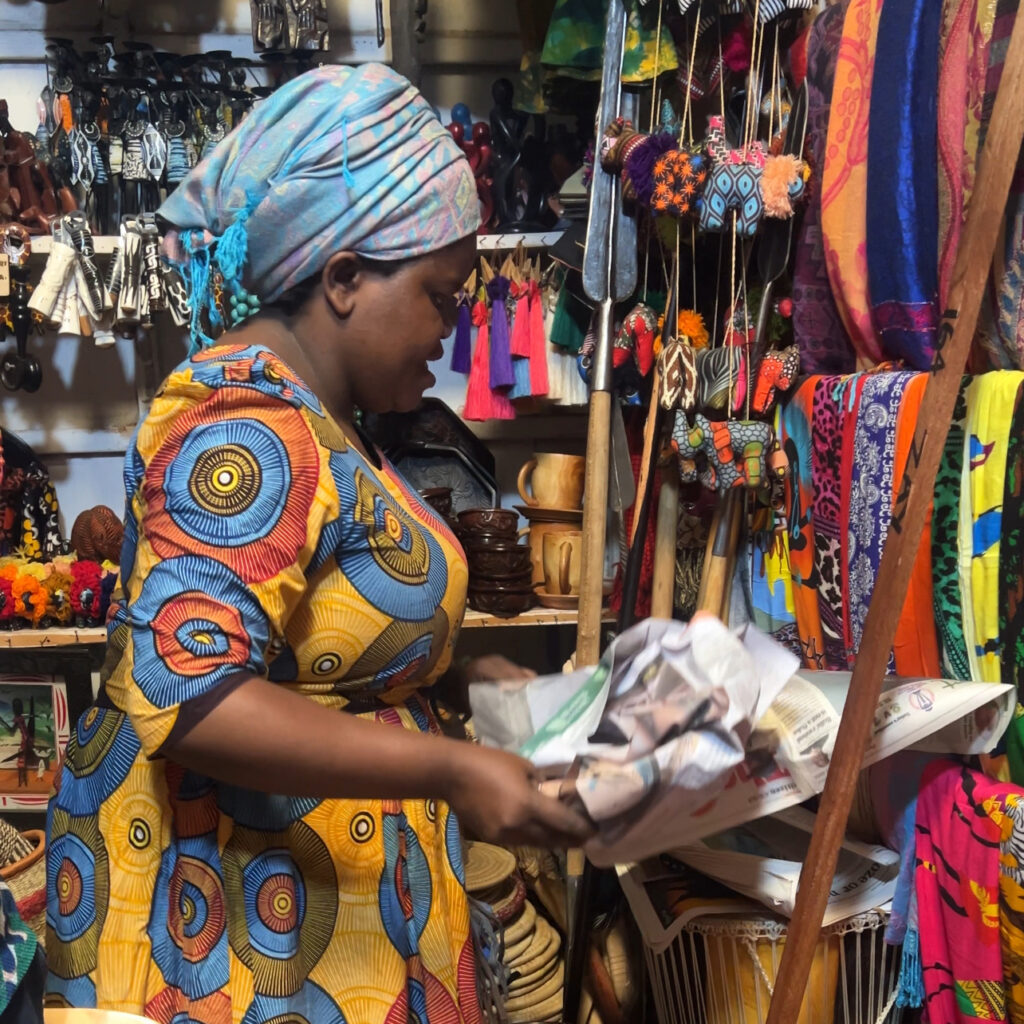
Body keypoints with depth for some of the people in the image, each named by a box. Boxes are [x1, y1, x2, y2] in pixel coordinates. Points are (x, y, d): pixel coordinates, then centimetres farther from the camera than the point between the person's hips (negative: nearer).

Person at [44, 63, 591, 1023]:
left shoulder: (311, 418, 9)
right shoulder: (249, 425, -22)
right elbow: (182, 690, -30)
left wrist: (475, 681, 9)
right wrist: (449, 770, -30)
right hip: (225, 911, -9)